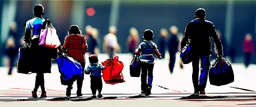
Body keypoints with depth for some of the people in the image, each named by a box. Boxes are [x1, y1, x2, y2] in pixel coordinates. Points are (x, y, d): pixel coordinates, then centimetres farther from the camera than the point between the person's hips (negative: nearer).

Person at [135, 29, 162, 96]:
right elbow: (157, 53, -6)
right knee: (150, 74, 12)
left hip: (143, 62, 1)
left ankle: (143, 90, 6)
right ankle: (149, 86, -10)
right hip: (151, 62, -1)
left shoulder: (141, 44, -4)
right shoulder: (153, 45, -5)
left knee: (143, 75, 6)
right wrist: (159, 56, 14)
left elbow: (137, 53, -2)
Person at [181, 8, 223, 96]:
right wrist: (220, 52, 4)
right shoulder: (209, 25, 6)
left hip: (194, 50, 1)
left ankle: (196, 90, 5)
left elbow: (185, 38, -1)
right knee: (204, 69, 7)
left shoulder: (191, 24, 7)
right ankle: (202, 88, -7)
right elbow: (216, 39, 3)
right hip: (205, 50, -1)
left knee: (195, 70, 9)